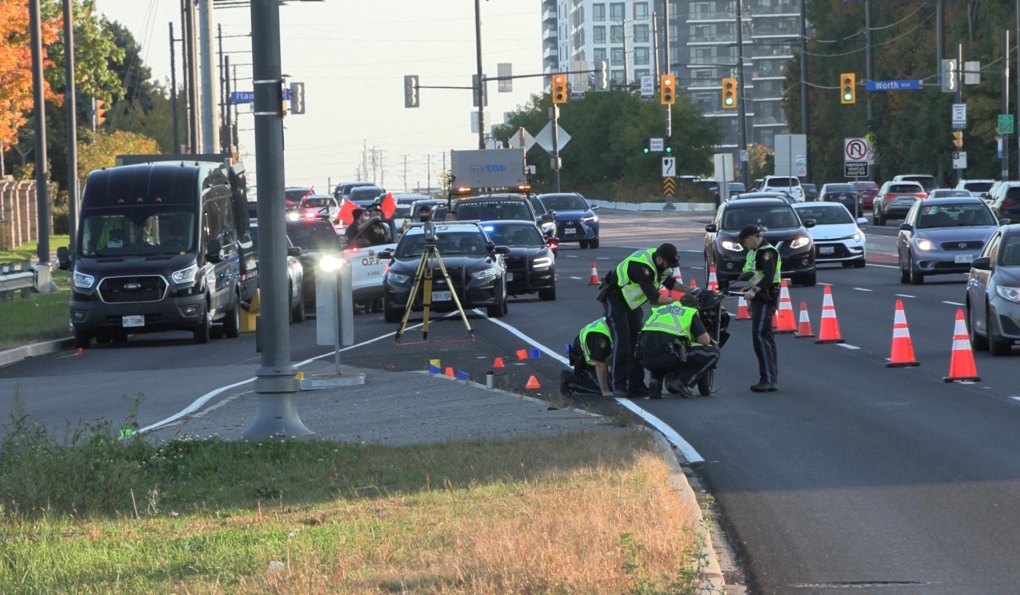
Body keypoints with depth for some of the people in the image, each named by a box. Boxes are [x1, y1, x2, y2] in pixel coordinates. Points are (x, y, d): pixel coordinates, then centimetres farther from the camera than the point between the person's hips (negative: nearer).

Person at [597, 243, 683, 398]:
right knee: (621, 341, -16)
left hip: (632, 301, 9)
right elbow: (654, 298, -36)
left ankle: (636, 384, 10)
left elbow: (669, 281, 9)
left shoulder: (659, 261, -6)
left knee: (638, 340, 6)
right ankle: (618, 386, -16)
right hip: (615, 297, -9)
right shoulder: (641, 266, -35)